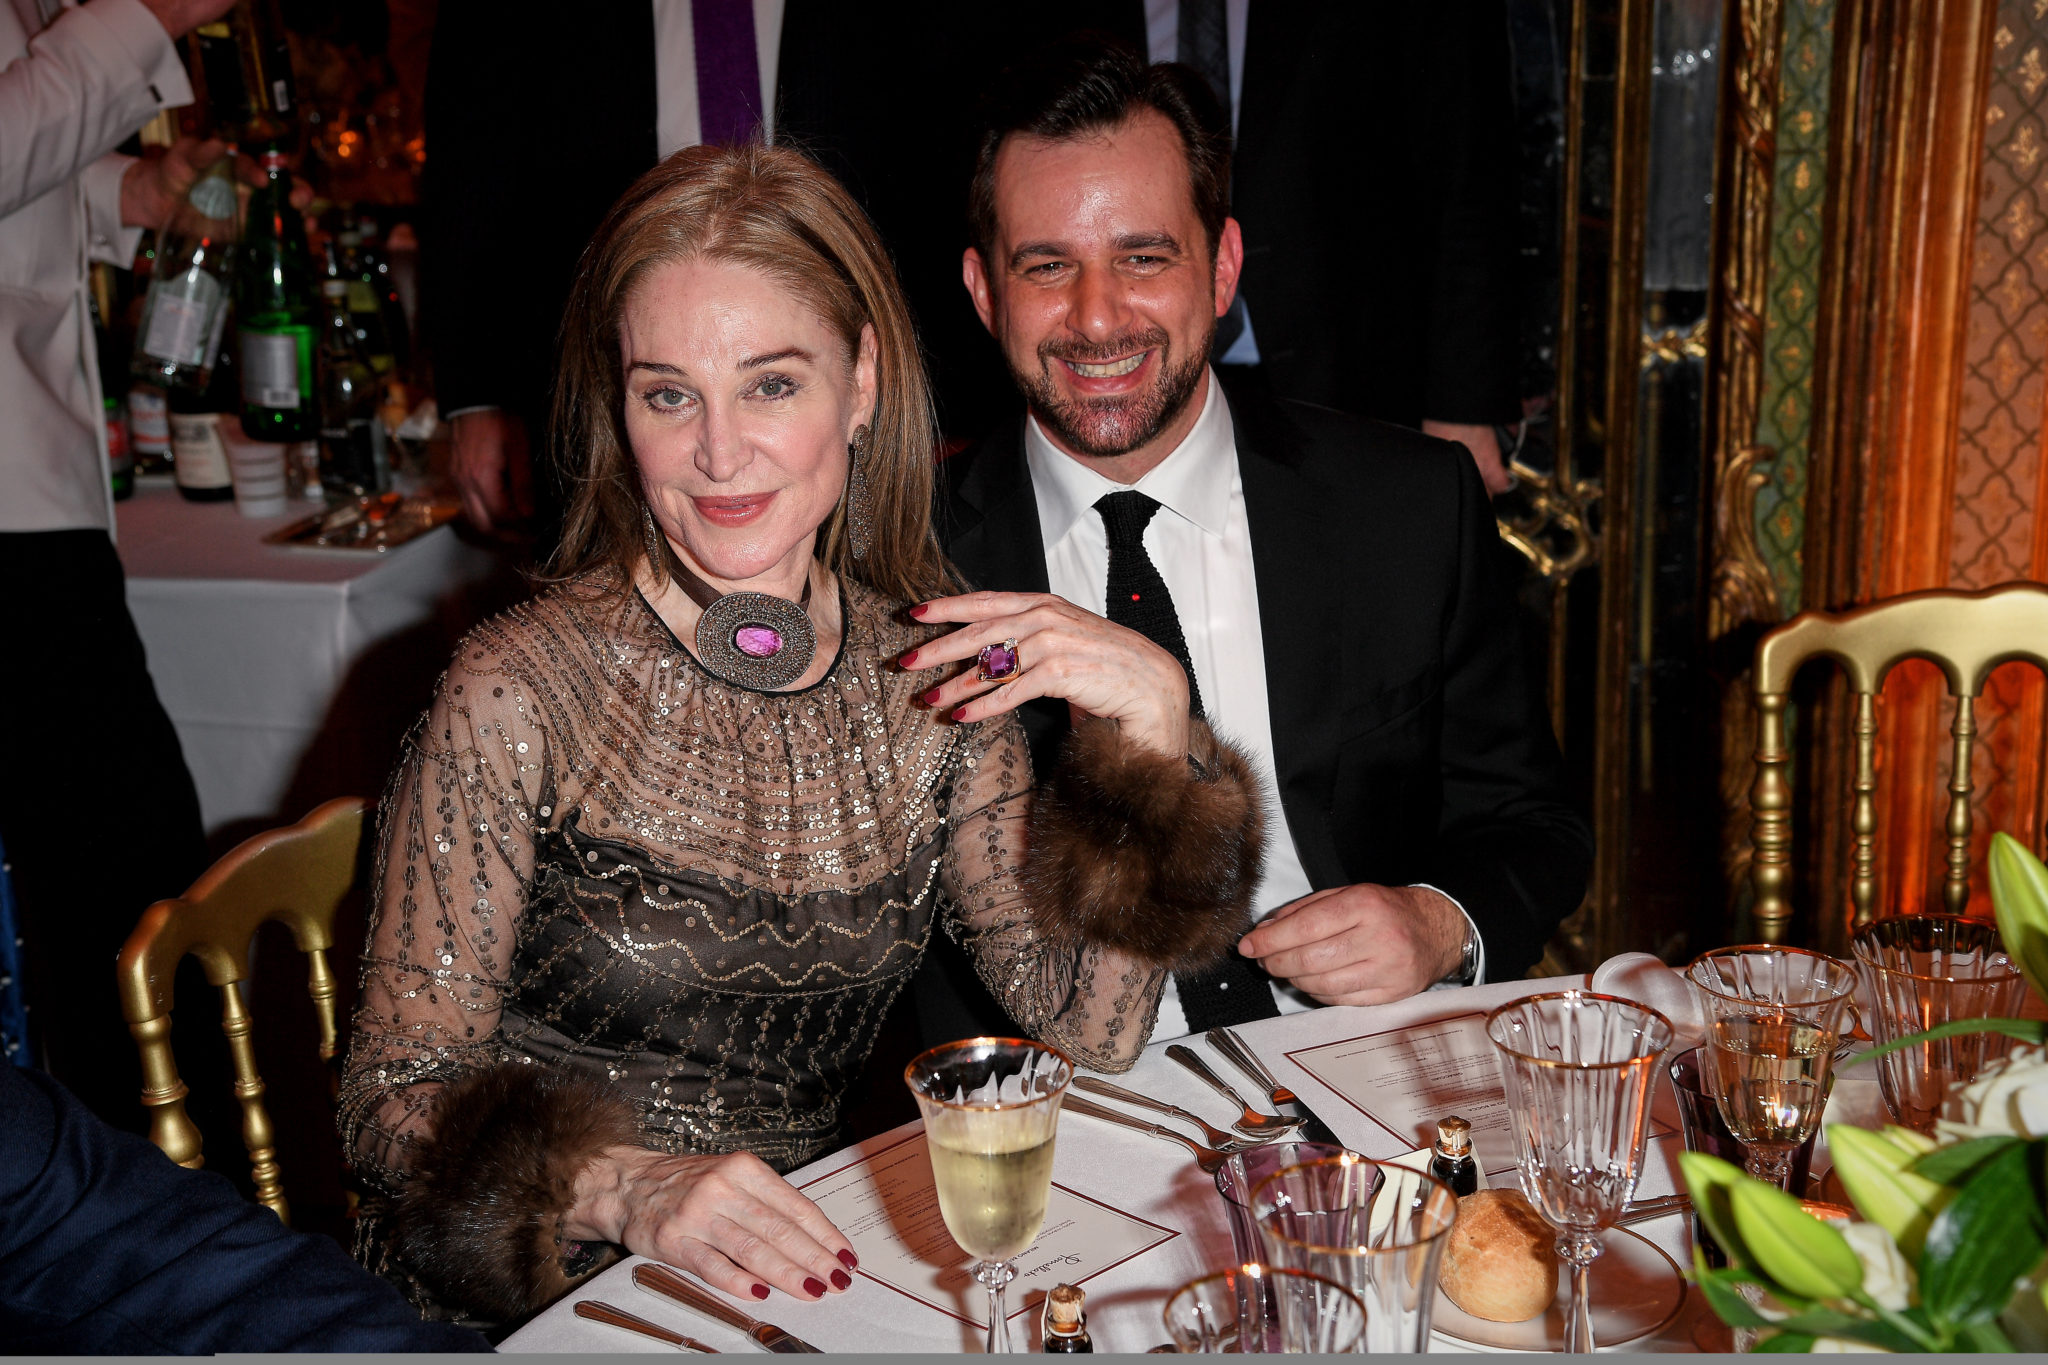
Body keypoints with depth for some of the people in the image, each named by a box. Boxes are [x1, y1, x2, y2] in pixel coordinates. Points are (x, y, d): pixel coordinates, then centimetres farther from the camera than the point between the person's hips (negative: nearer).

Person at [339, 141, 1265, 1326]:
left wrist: (1149, 720, -15)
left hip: (799, 1270, 3)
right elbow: (398, 1096, -9)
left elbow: (1090, 1029, -5)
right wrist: (630, 1188, -26)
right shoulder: (519, 697, -14)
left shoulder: (935, 679, -2)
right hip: (531, 1309, -2)